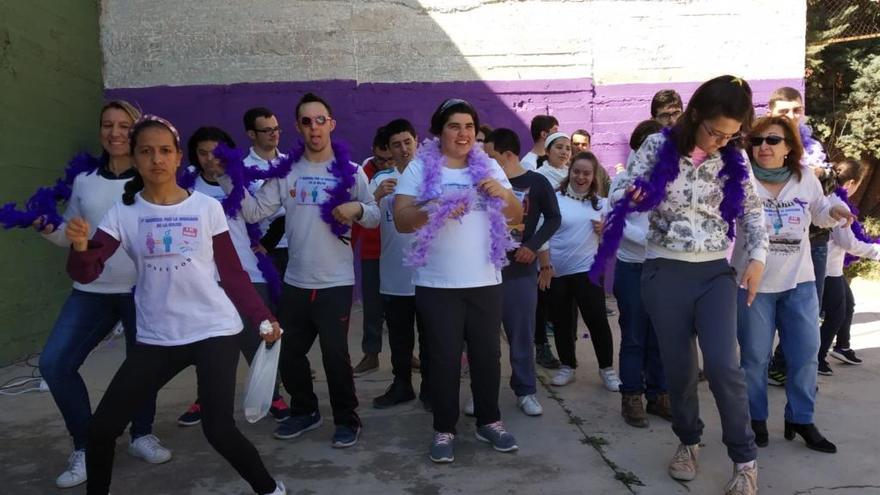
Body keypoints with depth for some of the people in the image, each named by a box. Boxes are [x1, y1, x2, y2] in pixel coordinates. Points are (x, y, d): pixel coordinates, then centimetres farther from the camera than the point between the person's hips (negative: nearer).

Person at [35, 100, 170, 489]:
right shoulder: (84, 181, 8)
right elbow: (71, 233, 15)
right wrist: (47, 228, -4)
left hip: (142, 289, -3)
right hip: (92, 290, 4)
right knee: (54, 363, -5)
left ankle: (142, 435, 34)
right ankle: (86, 446, 12)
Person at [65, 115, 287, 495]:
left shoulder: (207, 208, -3)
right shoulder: (123, 213, -1)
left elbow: (232, 274, 2)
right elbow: (85, 273, -10)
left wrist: (263, 317, -5)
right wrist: (80, 246, -31)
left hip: (215, 332, -2)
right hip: (156, 340, 3)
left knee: (219, 430, -11)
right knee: (101, 428, 3)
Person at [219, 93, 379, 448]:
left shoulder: (350, 172, -1)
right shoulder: (285, 172, 4)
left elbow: (375, 217, 1)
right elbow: (254, 212, -2)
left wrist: (358, 209, -20)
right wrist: (227, 180, -13)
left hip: (336, 282, -3)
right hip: (295, 281, 4)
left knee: (335, 354, 1)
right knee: (289, 353, 14)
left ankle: (346, 419, 21)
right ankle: (304, 411, 35)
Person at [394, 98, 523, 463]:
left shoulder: (488, 166, 9)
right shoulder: (420, 167, -1)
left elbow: (516, 217, 10)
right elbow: (401, 220, -8)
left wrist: (504, 194, -10)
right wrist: (435, 209, -25)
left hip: (485, 281, 3)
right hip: (437, 284, -3)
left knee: (487, 354, 11)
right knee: (444, 358, 3)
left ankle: (488, 421, 28)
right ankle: (444, 429, 18)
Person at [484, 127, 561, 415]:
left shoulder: (536, 183, -2)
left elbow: (553, 218, 4)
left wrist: (534, 246, -7)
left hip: (520, 267, -2)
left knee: (521, 331, 5)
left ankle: (525, 391, 16)